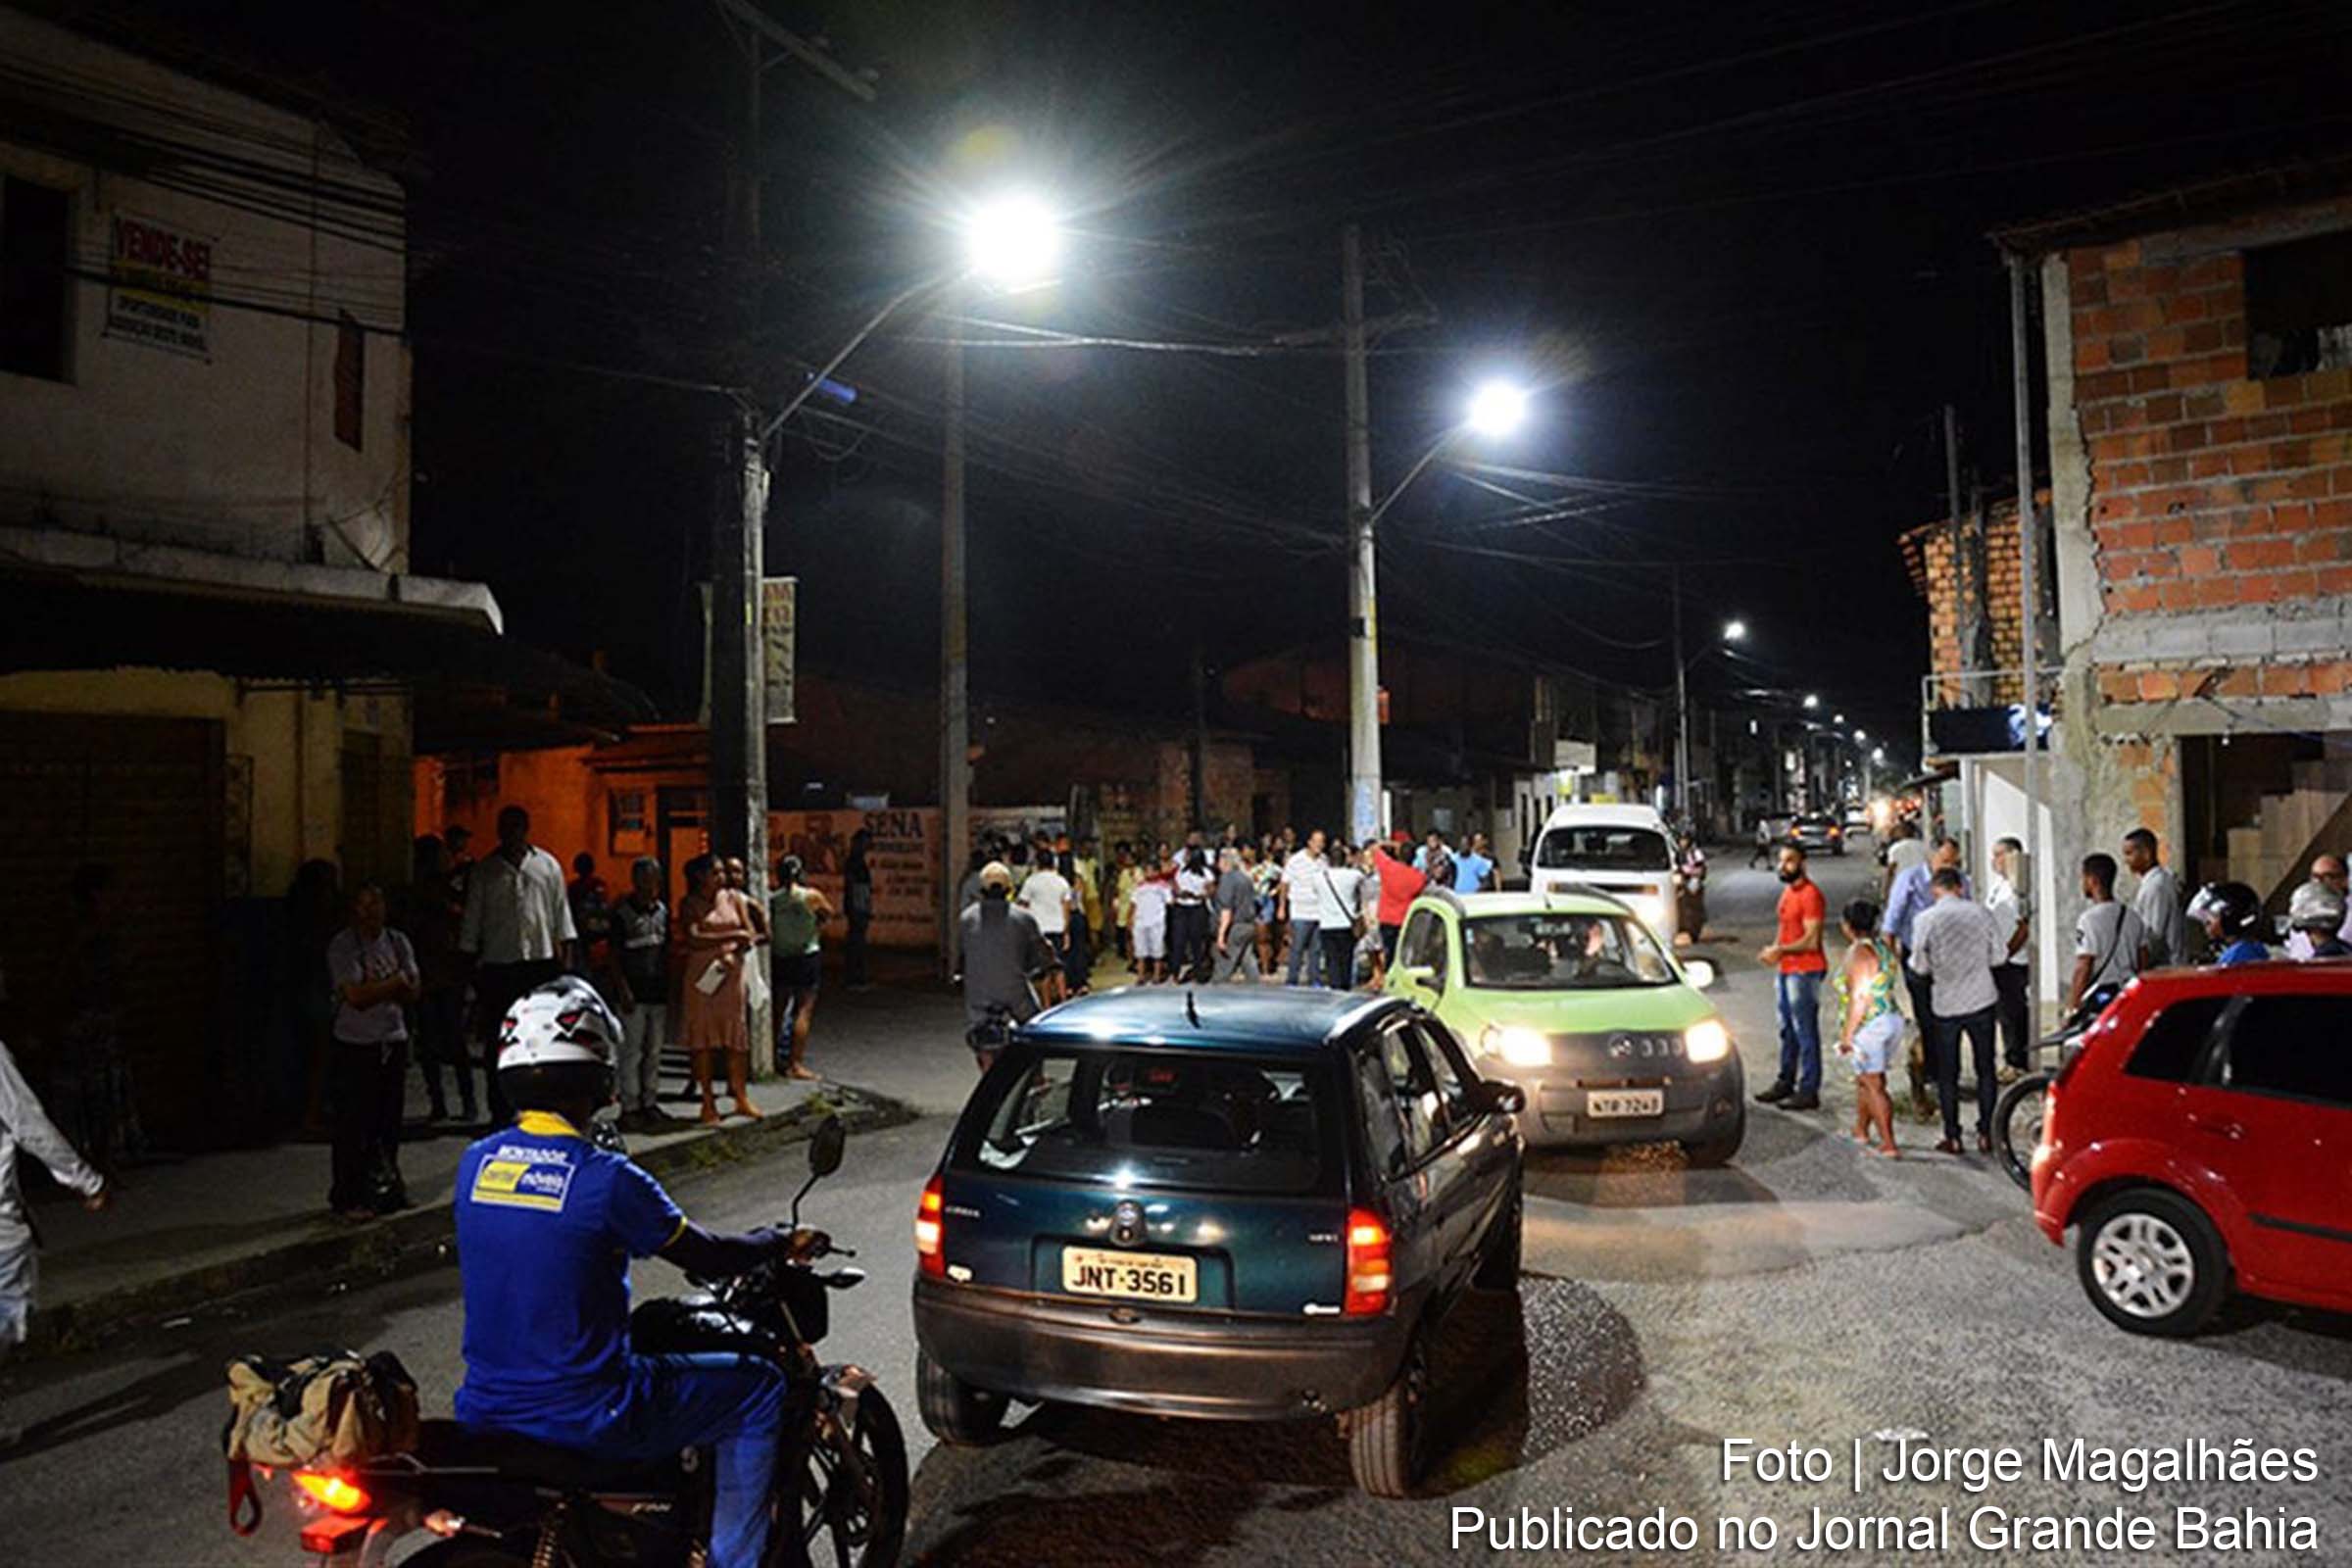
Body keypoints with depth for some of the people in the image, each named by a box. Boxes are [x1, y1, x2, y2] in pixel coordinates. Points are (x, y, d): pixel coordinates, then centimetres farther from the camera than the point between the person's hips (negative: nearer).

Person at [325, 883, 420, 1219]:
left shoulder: (398, 942, 10)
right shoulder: (342, 947, -7)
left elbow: (413, 991, 3)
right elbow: (357, 996, -17)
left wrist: (375, 988, -11)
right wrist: (395, 983, -7)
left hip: (394, 1041, 5)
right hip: (356, 1045, -5)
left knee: (389, 1122, 9)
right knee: (354, 1125, -3)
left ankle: (385, 1187, 20)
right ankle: (347, 1198, 4)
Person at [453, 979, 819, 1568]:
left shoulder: (474, 1163, 0)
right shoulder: (606, 1178, -20)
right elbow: (709, 1259, -9)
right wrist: (783, 1243, 10)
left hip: (484, 1410, 7)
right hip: (587, 1420, -7)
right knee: (759, 1387, 8)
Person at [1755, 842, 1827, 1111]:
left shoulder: (1810, 894, -16)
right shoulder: (1788, 890, 14)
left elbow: (1811, 941, -20)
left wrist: (1780, 950, -17)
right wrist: (1773, 948, 5)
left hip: (1805, 971, -10)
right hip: (1785, 970, 10)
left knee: (1806, 1033, -4)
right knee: (1787, 1029, 18)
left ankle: (1809, 1091, 1)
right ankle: (1786, 1082, 28)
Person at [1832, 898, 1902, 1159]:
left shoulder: (1858, 953, -18)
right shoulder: (1885, 947, 9)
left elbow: (1859, 998, -21)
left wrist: (1847, 1034, -18)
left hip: (1869, 1025, -9)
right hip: (1893, 1019, 9)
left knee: (1874, 1086, -2)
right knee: (1863, 1078, 21)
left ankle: (1889, 1145, -1)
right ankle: (1861, 1132, 33)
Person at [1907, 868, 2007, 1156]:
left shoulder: (1925, 919, -10)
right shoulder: (1980, 912, -5)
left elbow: (1920, 966, -6)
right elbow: (2000, 955, 1)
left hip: (1946, 1003, -2)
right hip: (1982, 1000, 2)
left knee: (1947, 1073, 9)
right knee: (1985, 1069, 13)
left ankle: (1952, 1137, 12)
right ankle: (1986, 1134, 15)